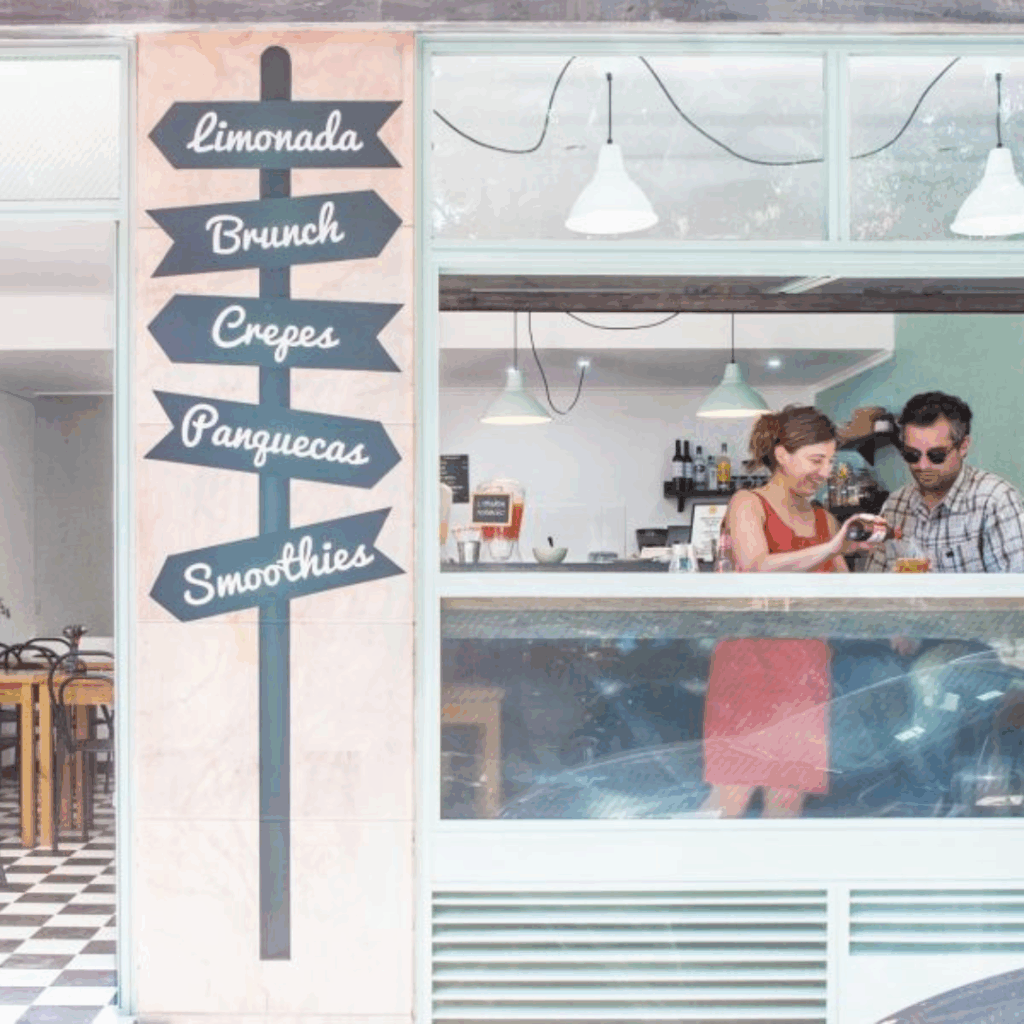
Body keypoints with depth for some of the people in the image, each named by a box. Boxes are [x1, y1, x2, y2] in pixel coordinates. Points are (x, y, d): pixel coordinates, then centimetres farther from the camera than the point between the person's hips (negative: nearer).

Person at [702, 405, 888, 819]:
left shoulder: (824, 519, 16)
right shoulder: (748, 505, -1)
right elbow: (757, 569, -21)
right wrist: (834, 548, -30)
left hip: (805, 670, 6)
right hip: (750, 660, -5)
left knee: (789, 800, 2)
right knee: (732, 795, -14)